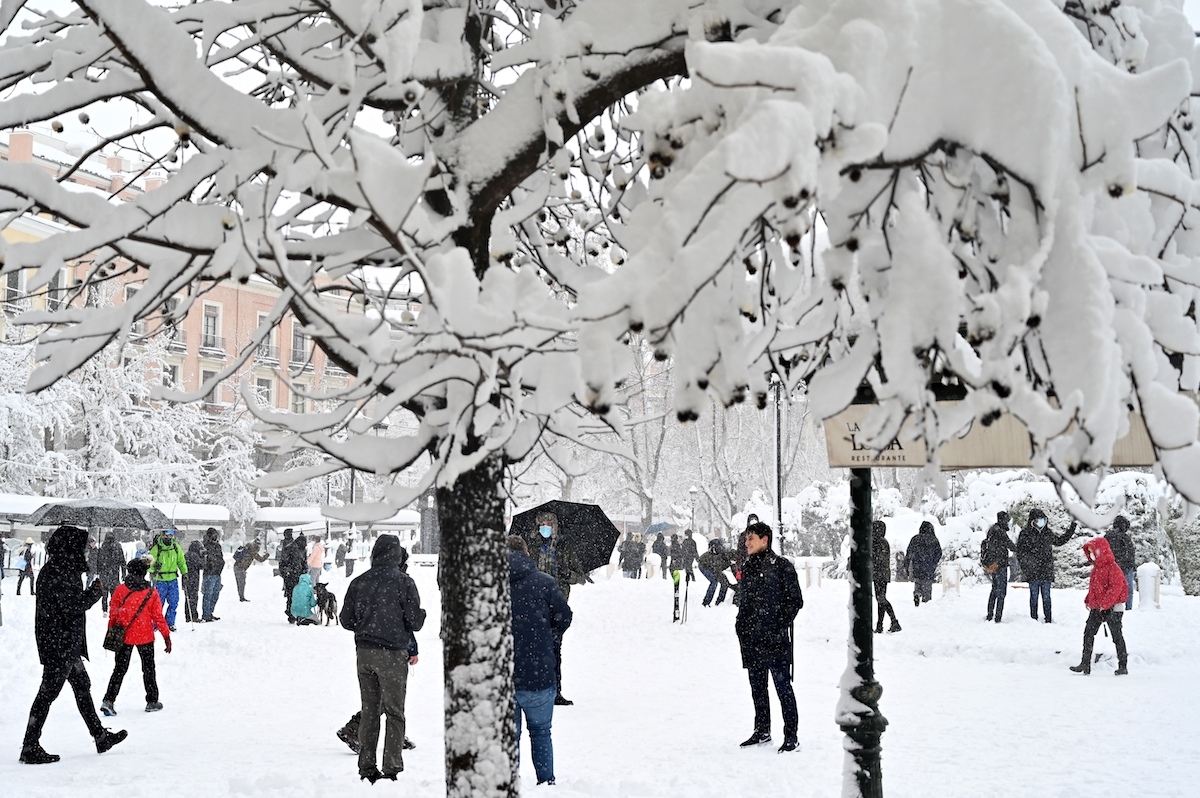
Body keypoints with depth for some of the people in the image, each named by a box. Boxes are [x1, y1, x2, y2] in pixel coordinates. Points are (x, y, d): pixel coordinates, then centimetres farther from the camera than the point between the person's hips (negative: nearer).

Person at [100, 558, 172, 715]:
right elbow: (158, 617, -5)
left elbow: (113, 615, 0)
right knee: (148, 668, 13)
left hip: (123, 636, 1)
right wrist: (166, 636, 2)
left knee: (120, 668, 10)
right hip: (145, 637, -1)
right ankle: (152, 702, 18)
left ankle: (109, 700, -2)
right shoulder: (152, 593, -8)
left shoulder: (120, 590, -6)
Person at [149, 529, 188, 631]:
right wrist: (152, 570, -28)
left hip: (173, 579, 4)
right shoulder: (156, 548, -9)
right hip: (160, 580, -4)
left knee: (174, 602, 4)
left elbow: (181, 561, 15)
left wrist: (185, 573, 9)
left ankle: (170, 623, 16)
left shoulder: (176, 547, 5)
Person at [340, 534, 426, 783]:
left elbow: (346, 620, 7)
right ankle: (391, 768, 2)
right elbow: (414, 620, -9)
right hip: (392, 653, -4)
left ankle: (367, 768, 15)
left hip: (364, 652, 4)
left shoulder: (358, 582, 3)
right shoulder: (403, 581, -8)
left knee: (369, 711, 13)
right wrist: (422, 615, 13)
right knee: (394, 712, 3)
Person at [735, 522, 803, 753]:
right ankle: (762, 731, 26)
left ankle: (791, 736, 2)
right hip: (750, 638, 7)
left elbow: (795, 600, -7)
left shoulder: (782, 566, -7)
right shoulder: (747, 567, 13)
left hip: (774, 638, -7)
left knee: (782, 685, -3)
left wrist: (780, 626, -12)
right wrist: (741, 623, 11)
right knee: (757, 686, 15)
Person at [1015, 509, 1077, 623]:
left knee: (1046, 597, 6)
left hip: (1047, 571, 3)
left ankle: (1048, 620, 12)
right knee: (1034, 596, 3)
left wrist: (1071, 530, 28)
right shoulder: (1025, 534, -3)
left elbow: (1059, 541, 28)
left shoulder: (1047, 533, 11)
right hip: (1033, 573, -3)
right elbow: (1020, 553, -4)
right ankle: (1033, 619, 10)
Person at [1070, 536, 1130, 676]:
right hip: (1096, 608, 9)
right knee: (1088, 633, 4)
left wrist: (1105, 603, -24)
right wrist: (1088, 600, 10)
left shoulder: (1112, 567, -16)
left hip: (1112, 608, -9)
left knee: (1117, 636, 2)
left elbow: (1116, 587, -21)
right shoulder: (1096, 568, 11)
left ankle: (1123, 666, 11)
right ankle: (1085, 664, 6)